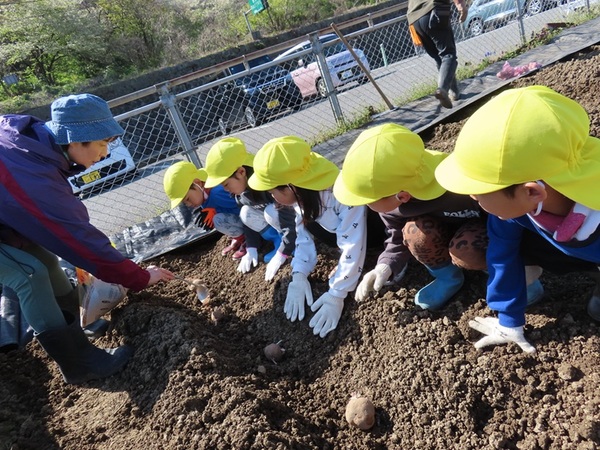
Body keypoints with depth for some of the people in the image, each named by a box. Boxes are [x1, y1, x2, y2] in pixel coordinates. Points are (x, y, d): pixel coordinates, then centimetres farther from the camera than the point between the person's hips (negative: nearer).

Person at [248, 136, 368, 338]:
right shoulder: (302, 195, -17)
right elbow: (304, 235, -10)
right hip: (340, 226, 6)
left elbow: (353, 246, -38)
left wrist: (336, 295, -35)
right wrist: (299, 276, -21)